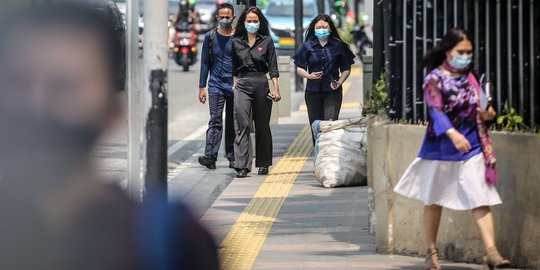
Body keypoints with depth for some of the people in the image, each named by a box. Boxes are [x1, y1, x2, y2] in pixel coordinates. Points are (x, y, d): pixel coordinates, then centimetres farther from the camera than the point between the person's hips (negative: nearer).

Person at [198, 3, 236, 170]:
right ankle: (210, 156, -19)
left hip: (235, 87, 0)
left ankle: (232, 158, 11)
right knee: (215, 121, -11)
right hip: (216, 86, 0)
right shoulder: (210, 37, 7)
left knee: (232, 123, 5)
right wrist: (201, 87, 5)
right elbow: (205, 62, 10)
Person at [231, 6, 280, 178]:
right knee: (242, 125, -11)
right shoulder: (236, 42, 8)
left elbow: (273, 67, 2)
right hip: (242, 86, 0)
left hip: (261, 85, 0)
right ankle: (242, 166, -16)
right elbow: (234, 67, 15)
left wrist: (276, 89, -4)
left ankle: (263, 164, 19)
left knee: (262, 126, 8)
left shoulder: (266, 41, 3)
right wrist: (234, 85, 9)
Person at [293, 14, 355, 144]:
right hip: (313, 92, 2)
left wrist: (339, 82, -7)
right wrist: (309, 75, -13)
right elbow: (299, 69, 7)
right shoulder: (308, 47, 5)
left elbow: (346, 69, 10)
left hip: (332, 91, -2)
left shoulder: (338, 47, 4)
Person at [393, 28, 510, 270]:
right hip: (441, 147, -3)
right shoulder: (435, 79, -7)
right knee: (434, 200, 10)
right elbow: (436, 110, -22)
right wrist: (453, 133, -38)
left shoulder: (470, 78, 10)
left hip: (471, 146, 3)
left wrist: (487, 114, -7)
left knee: (480, 198, -10)